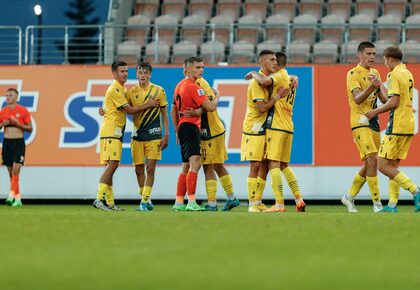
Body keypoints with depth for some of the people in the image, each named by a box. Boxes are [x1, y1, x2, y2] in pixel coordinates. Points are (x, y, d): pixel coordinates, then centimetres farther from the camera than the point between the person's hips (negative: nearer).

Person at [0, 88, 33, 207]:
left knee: (15, 171, -15)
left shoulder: (23, 111, -2)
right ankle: (18, 198, 11)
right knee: (11, 172, 5)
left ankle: (11, 195, -20)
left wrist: (18, 124, -14)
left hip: (19, 143, -4)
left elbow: (30, 128, 0)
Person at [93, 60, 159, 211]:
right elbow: (130, 110, -11)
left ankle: (109, 202, 8)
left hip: (116, 131, 10)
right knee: (112, 165, -17)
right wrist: (148, 105, -3)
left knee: (111, 167, 8)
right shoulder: (115, 90, -11)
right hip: (111, 130, -10)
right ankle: (99, 199, -23)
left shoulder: (122, 89, 20)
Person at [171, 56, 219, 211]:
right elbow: (210, 107, -17)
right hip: (191, 127, -10)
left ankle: (179, 202, 19)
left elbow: (173, 110, 24)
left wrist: (177, 131, 29)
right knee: (195, 162, -20)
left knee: (186, 166, 17)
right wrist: (216, 98, 4)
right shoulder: (193, 87, -14)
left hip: (183, 127, 10)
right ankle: (191, 202, -32)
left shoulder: (180, 85, 16)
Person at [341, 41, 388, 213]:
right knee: (372, 161, -16)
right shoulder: (353, 74, -7)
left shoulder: (374, 73, 16)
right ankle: (377, 203, -15)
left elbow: (384, 99, 11)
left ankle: (349, 196, 23)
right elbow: (358, 99, -19)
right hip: (360, 123, -8)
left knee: (369, 165, 10)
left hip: (374, 122, 8)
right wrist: (372, 86, -34)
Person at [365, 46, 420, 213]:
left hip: (397, 127, -9)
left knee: (383, 165, -7)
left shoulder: (394, 75, -12)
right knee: (393, 166, 12)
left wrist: (376, 111, -6)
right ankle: (393, 204, 5)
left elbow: (394, 102, -20)